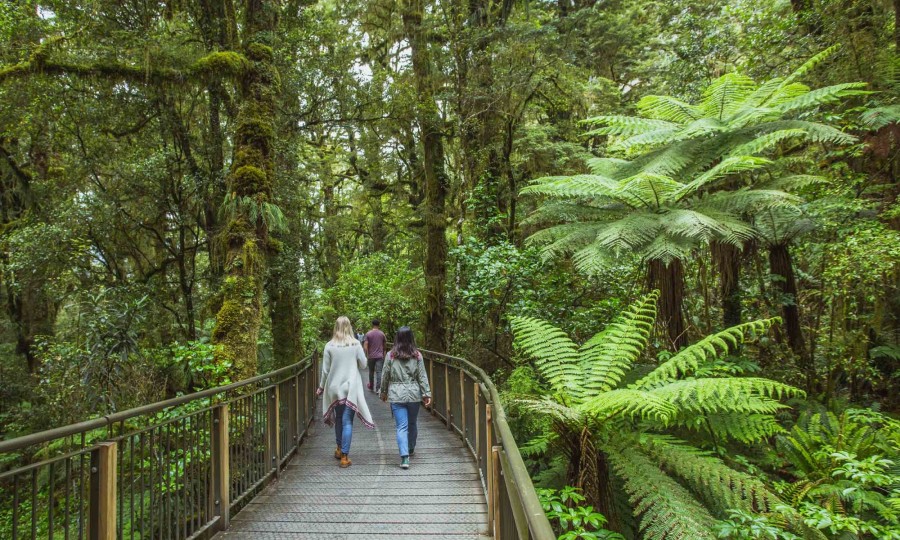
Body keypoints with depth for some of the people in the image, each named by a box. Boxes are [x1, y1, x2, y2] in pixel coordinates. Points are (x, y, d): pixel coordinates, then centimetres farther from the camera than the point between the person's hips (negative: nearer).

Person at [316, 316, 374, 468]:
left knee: (338, 418, 19)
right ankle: (344, 456, -1)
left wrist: (321, 387, 14)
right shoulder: (356, 345, -6)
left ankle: (339, 449, 32)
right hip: (351, 388, -2)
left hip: (334, 388, 2)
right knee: (347, 421, 0)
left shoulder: (329, 346, -4)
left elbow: (325, 370, 1)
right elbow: (363, 365, 1)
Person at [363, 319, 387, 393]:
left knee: (371, 372, 15)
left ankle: (371, 387, 29)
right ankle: (378, 388, -12)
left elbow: (365, 346, -10)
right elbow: (385, 344, 10)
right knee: (379, 372, -4)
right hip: (380, 356, 0)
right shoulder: (382, 334, 1)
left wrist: (367, 355, 0)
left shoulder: (368, 334, -4)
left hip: (371, 356, 0)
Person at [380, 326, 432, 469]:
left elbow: (385, 376, 2)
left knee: (401, 427, -1)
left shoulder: (390, 355, -4)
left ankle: (404, 457, -13)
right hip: (414, 394, 2)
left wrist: (384, 392, 15)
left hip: (396, 395, -1)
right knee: (412, 424, 20)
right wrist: (427, 393, 3)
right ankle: (411, 449, 38)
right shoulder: (417, 356, -2)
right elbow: (422, 376, -2)